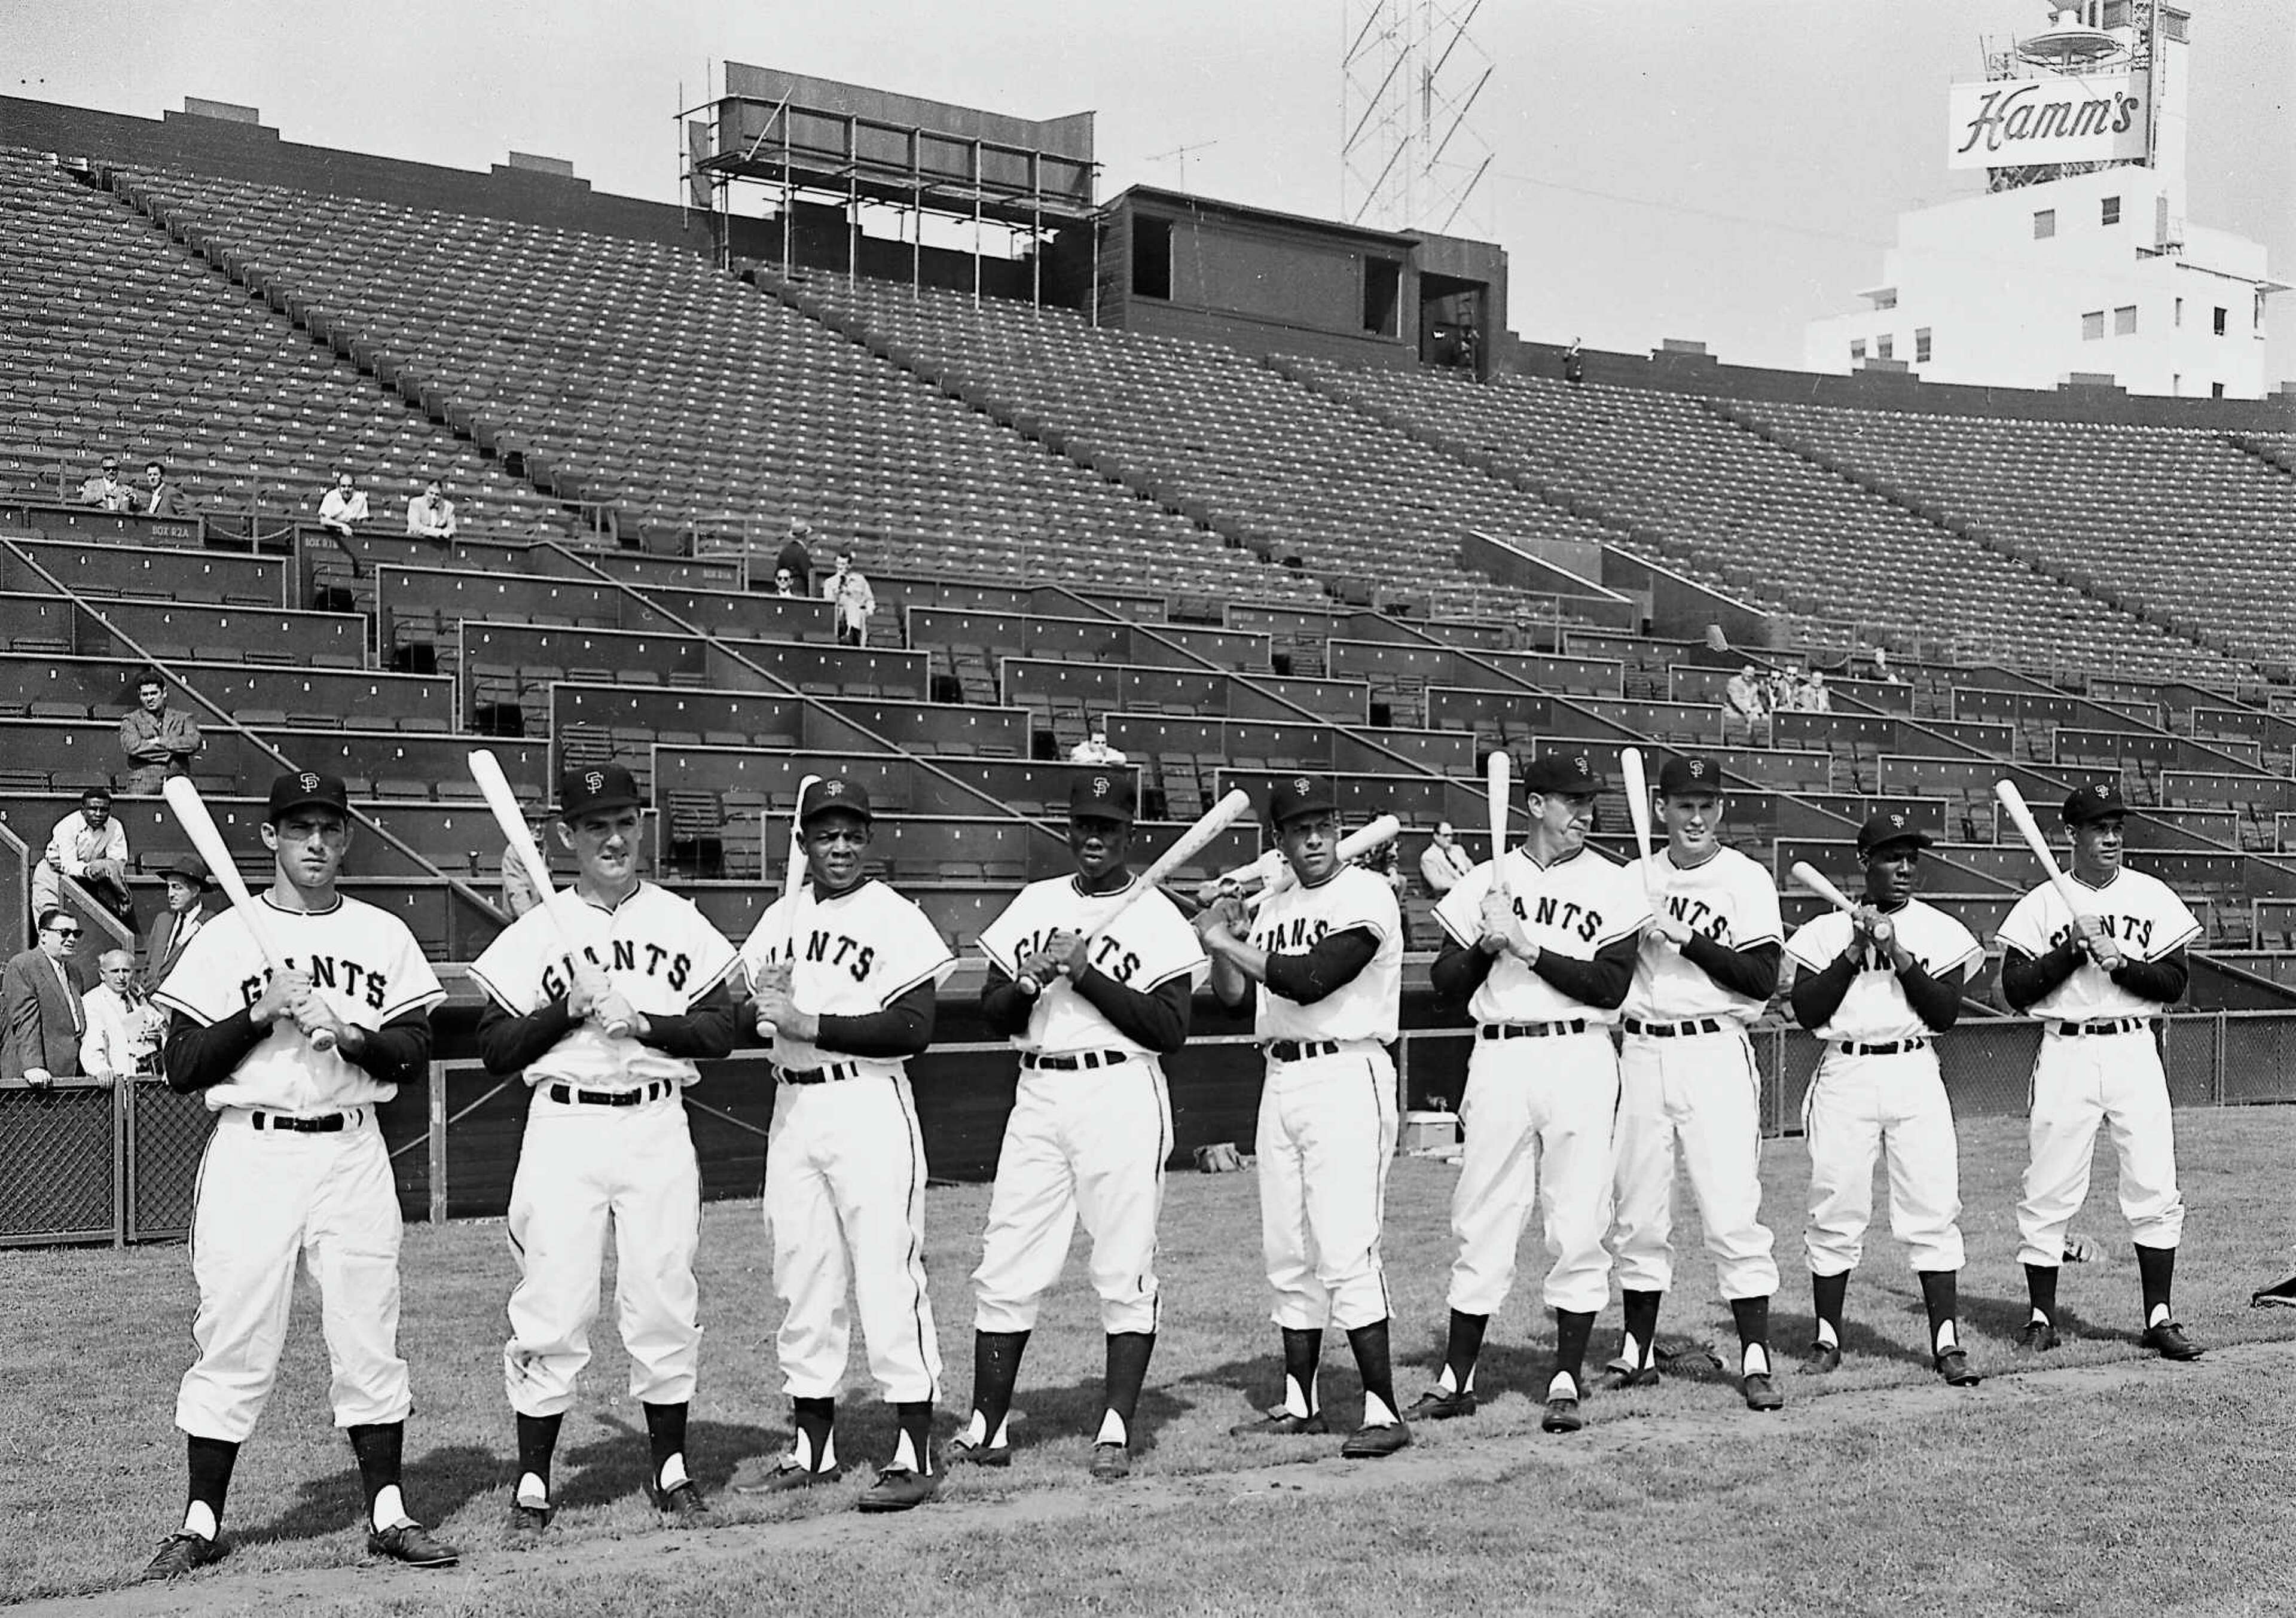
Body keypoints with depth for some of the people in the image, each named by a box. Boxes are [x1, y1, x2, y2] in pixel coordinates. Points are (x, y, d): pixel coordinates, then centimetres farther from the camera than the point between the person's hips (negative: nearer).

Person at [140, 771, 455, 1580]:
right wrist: (261, 1012, -12)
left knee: (369, 1337, 3)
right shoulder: (224, 937, 3)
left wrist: (349, 1032, -10)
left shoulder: (384, 935, 10)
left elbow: (415, 1056, 7)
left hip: (352, 1155, 2)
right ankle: (201, 1521, 10)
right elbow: (180, 1068, -1)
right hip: (250, 1155, -2)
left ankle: (387, 1512, 10)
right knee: (233, 1340, -1)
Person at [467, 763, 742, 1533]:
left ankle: (669, 1468, 17)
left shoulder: (680, 922, 9)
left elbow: (720, 1029, 5)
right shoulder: (535, 933, 4)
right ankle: (533, 1482, 7)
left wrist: (644, 1022, -9)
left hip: (658, 1127, 2)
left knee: (665, 1300, 3)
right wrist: (570, 1009, -11)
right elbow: (495, 1048, 2)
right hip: (565, 1126, -1)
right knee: (552, 1305, -4)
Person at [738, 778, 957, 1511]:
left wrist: (806, 1022, -17)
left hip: (869, 1108, -6)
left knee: (888, 1274, -7)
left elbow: (913, 1029, -15)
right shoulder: (779, 920, 15)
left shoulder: (894, 918, -5)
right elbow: (744, 1016, 16)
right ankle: (813, 1448, 19)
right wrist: (764, 1007, -7)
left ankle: (916, 1456, -3)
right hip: (792, 1111, 6)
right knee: (801, 1279, 10)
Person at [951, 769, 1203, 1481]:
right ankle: (986, 1427, 7)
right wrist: (1029, 981, -7)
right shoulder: (1034, 904, 15)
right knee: (1006, 1269, 2)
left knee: (1125, 1270, -3)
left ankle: (1116, 1429, 3)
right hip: (1039, 1096, 4)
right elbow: (992, 1013, 14)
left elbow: (1170, 1031, -10)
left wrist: (1086, 972, -14)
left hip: (1123, 1095, -4)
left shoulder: (1158, 917, 1)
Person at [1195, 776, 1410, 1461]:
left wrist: (1228, 943, -14)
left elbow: (1310, 981, -20)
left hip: (1346, 1077, -8)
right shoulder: (1274, 901, 15)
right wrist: (1224, 937, -3)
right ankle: (1300, 1403, 22)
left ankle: (1384, 1411, -9)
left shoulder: (1366, 894, -8)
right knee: (1288, 1256, 12)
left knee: (1345, 1250, -12)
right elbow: (1232, 994, 14)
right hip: (1280, 1078, 8)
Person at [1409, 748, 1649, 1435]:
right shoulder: (1484, 883, 11)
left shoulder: (1613, 887, 6)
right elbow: (1446, 986, 10)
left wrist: (1529, 946, -12)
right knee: (1482, 1224, 4)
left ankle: (1566, 1381, 6)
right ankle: (1456, 1378, 12)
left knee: (1577, 1226, -1)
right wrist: (1488, 945, -8)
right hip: (1499, 1061, 1)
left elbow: (1610, 986, -7)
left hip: (1579, 1061, -1)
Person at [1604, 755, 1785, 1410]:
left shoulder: (1746, 879, -1)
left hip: (1715, 1054, -4)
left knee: (1733, 1211, -8)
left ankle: (1755, 1359, -3)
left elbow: (1763, 979, -10)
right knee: (1636, 1214, 9)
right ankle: (1637, 1351, 20)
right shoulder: (1635, 878, 12)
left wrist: (1687, 936, -15)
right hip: (1641, 1054, 4)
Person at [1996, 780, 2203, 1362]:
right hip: (2066, 1052, -1)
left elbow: (2174, 983, 3)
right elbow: (2016, 990, -1)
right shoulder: (2042, 904, 4)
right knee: (2049, 1192, 0)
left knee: (2155, 1191, -1)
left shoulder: (2152, 897, 8)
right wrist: (2072, 950, -11)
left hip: (2134, 1051, 1)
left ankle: (2159, 1318, 7)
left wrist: (2119, 961, -12)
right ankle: (2042, 1317, 11)